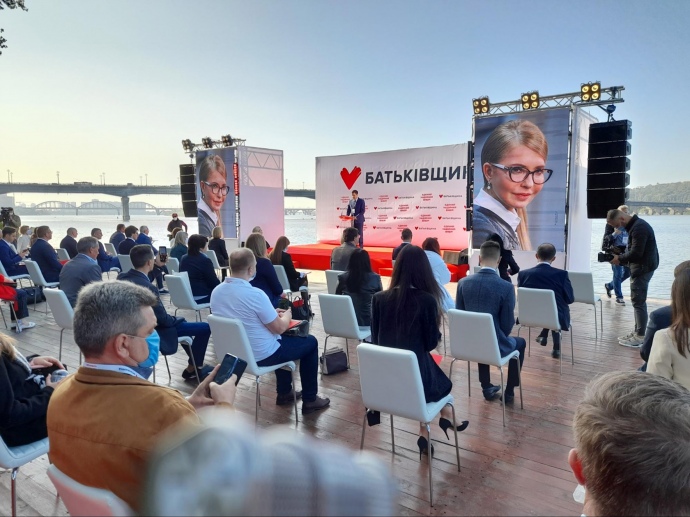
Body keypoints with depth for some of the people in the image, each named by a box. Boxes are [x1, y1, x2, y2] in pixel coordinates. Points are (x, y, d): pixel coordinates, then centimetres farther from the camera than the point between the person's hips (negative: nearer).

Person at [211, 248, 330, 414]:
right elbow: (279, 328, -18)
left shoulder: (216, 292, -5)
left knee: (282, 338, 33)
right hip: (261, 355, -8)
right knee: (310, 342, 13)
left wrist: (273, 313, 12)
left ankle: (284, 392, 40)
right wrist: (287, 315, 4)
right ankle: (309, 400, 21)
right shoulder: (255, 294, -28)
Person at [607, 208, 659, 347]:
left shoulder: (639, 228, -20)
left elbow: (636, 253, -24)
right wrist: (620, 259, 3)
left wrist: (619, 259, -9)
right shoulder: (634, 225, 13)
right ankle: (637, 332, 23)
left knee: (638, 302, -6)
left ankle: (640, 336, 0)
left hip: (643, 268, -11)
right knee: (638, 301, 14)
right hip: (641, 267, 11)